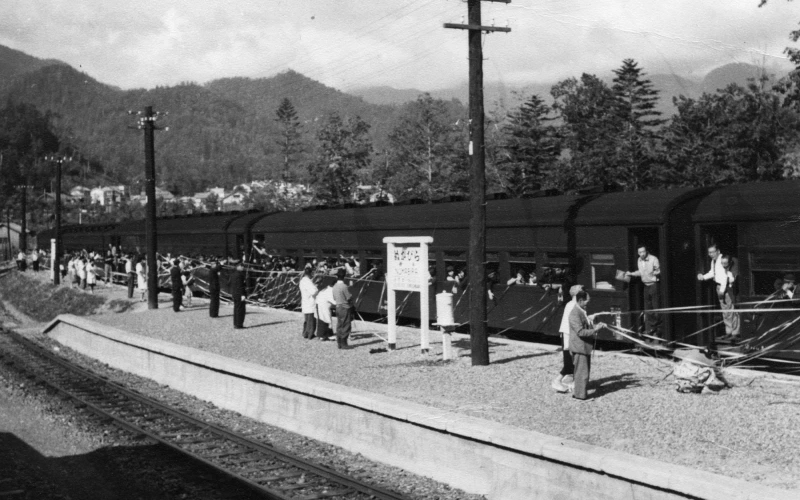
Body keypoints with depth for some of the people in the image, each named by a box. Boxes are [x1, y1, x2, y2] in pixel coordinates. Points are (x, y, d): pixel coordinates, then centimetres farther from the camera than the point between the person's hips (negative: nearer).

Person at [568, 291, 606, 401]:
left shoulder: (582, 312, 13)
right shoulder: (575, 314, -20)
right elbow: (580, 332, -25)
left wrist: (596, 326, 8)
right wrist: (595, 330, -22)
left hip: (585, 346, 10)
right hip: (579, 347, -10)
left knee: (585, 370, 18)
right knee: (582, 372, -2)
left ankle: (577, 392, 29)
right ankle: (580, 395, 7)